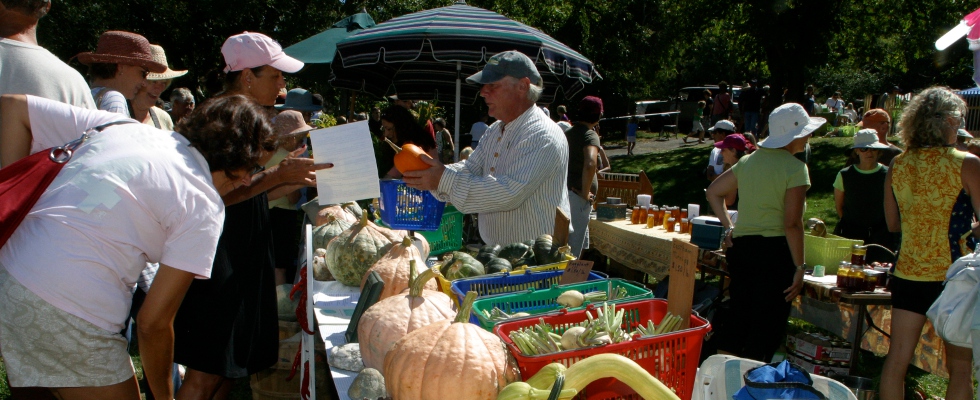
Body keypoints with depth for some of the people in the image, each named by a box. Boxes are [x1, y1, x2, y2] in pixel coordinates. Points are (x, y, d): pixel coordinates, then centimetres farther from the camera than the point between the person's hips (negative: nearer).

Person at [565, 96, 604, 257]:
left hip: (563, 193, 8)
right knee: (574, 247, -2)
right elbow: (590, 164, -32)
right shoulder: (590, 135, -13)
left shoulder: (568, 133, 11)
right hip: (577, 197, -8)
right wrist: (585, 192, -22)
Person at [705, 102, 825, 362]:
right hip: (775, 251, -6)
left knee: (737, 318, 17)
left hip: (740, 246, 7)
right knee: (767, 330, 3)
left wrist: (729, 228, 15)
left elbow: (713, 192, 17)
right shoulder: (795, 168, -10)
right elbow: (792, 224, -15)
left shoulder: (748, 161, 10)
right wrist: (800, 268, -10)